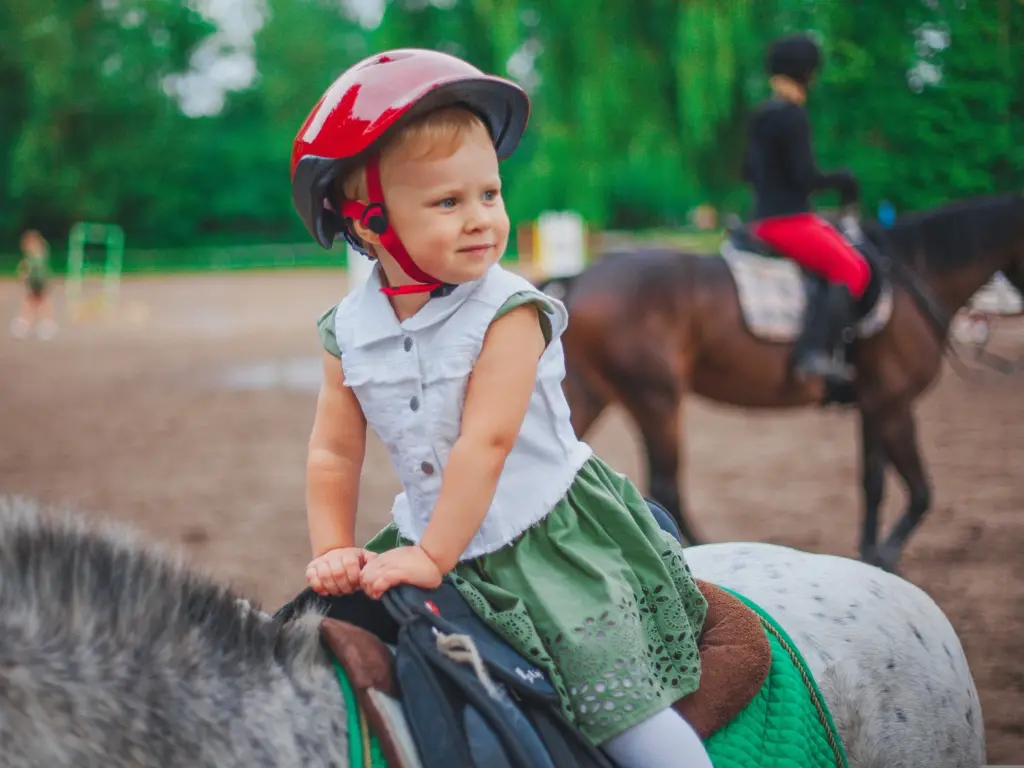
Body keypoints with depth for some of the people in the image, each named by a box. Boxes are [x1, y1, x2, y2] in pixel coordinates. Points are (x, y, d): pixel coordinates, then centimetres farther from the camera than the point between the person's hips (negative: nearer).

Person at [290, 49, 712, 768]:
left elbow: (485, 443, -24)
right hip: (433, 535, 5)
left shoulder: (509, 312, -19)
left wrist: (434, 557, -25)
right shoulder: (349, 330, -3)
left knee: (617, 704, -9)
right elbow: (334, 452, 3)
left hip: (551, 537, -5)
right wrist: (334, 552, -7)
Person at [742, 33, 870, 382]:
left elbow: (748, 171, 21)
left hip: (764, 220, 10)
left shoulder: (760, 116, 13)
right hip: (789, 222, -10)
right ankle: (813, 353, -26)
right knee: (853, 269, -10)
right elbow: (805, 177, -19)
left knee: (844, 257, 22)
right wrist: (842, 180, -4)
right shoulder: (793, 116, -15)